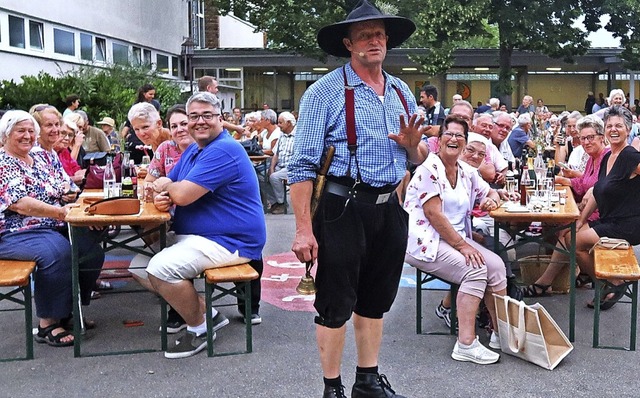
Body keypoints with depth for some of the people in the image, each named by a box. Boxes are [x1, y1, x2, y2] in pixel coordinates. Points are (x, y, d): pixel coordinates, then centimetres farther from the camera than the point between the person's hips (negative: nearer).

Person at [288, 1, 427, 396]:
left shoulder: (402, 92, 11)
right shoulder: (326, 91, -8)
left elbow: (419, 157, 18)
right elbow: (302, 165, -13)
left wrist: (413, 144, -6)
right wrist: (304, 229, -17)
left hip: (388, 208, 6)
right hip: (343, 209, -6)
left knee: (375, 302, 17)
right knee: (336, 304, 3)